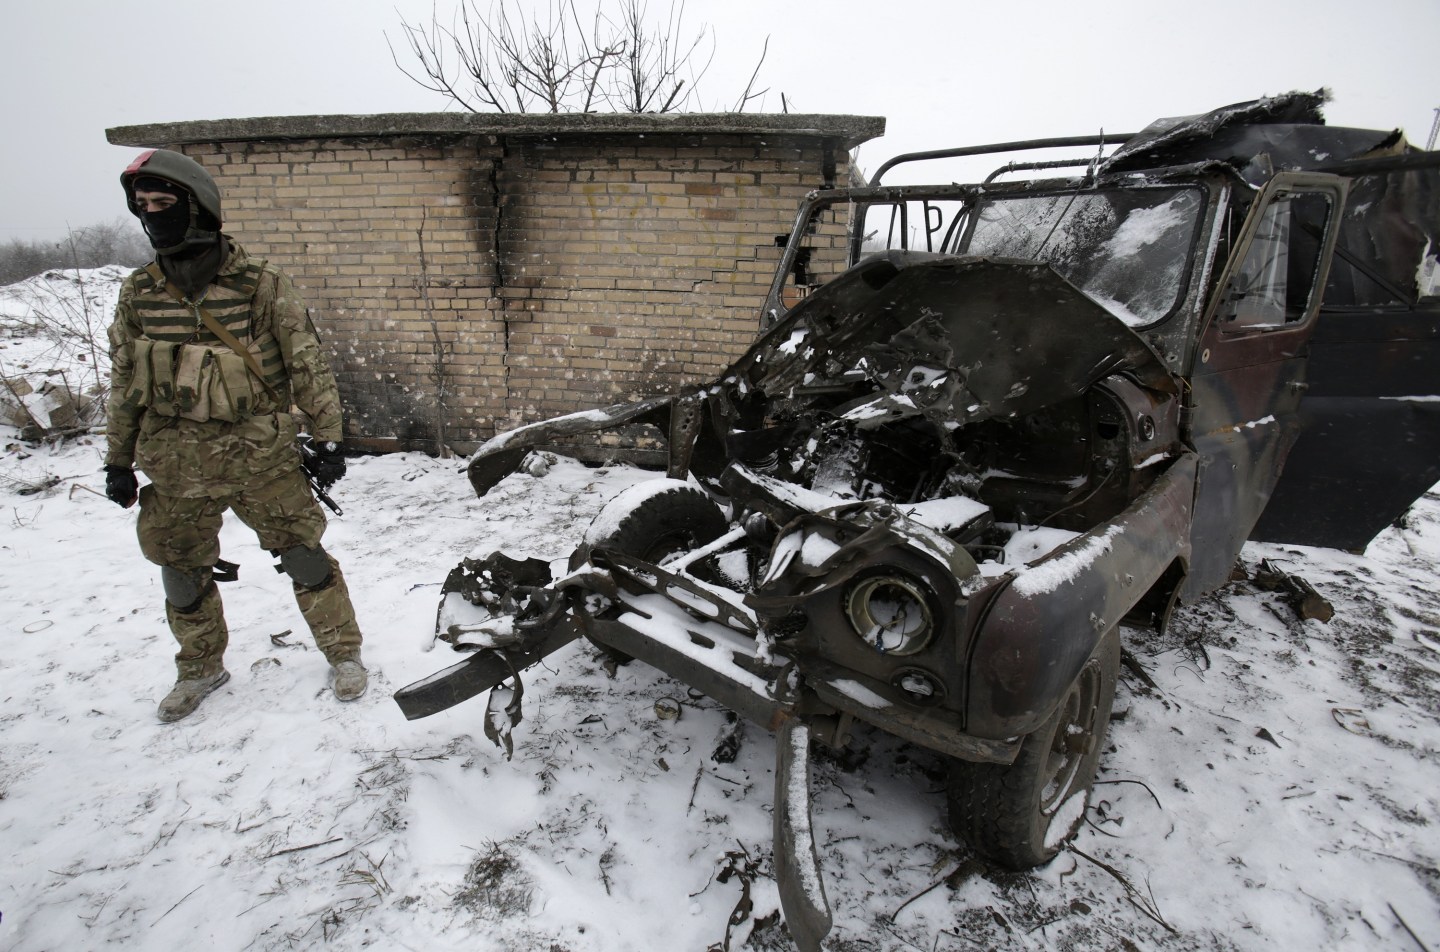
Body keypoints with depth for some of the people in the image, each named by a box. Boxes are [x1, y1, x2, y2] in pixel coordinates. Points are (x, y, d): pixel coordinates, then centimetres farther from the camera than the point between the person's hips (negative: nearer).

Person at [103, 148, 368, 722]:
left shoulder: (260, 286, -6)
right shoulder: (138, 296, 6)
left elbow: (308, 365, -3)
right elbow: (123, 385, 13)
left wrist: (327, 439, -5)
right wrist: (118, 461, 15)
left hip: (262, 457, -4)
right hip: (177, 468, 4)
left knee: (304, 557, 0)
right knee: (183, 576, 15)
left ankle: (343, 651, 20)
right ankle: (201, 667, 38)